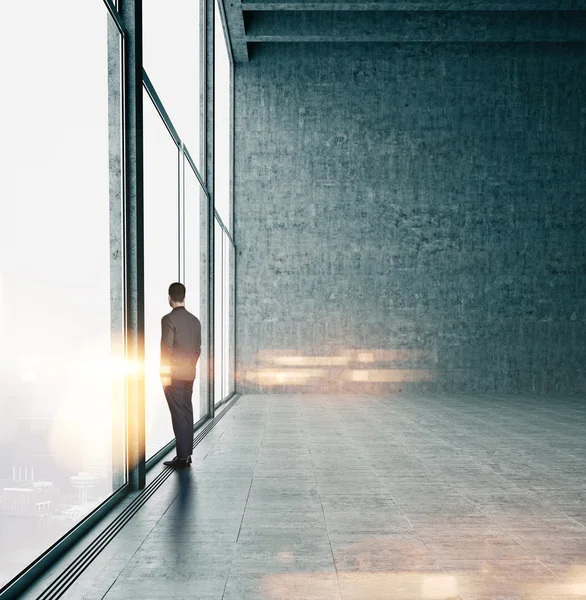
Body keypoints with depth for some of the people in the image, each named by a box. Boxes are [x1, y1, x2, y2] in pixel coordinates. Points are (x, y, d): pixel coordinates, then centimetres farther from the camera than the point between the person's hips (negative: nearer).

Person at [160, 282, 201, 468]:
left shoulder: (169, 319, -12)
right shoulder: (195, 320, 8)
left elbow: (166, 348, -15)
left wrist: (165, 374, -12)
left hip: (173, 375, -6)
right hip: (189, 374, 7)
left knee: (178, 415, -5)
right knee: (187, 413, 10)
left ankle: (182, 456, -5)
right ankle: (187, 454, 14)